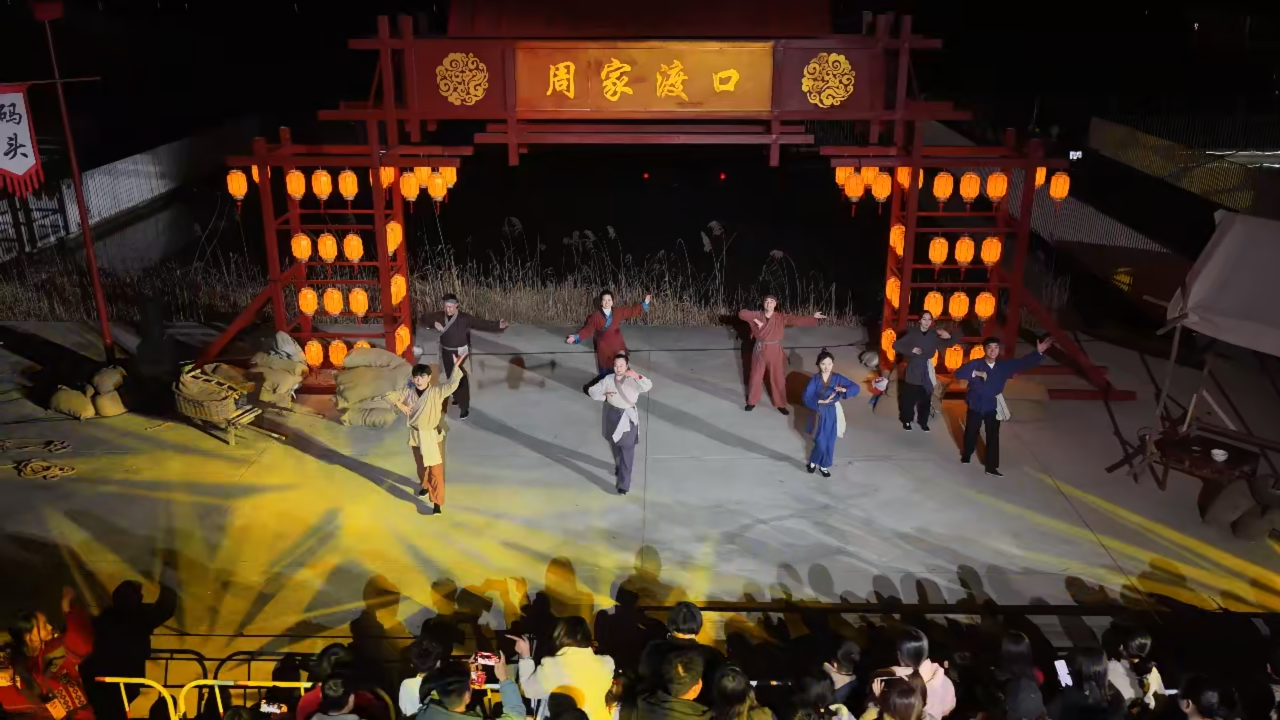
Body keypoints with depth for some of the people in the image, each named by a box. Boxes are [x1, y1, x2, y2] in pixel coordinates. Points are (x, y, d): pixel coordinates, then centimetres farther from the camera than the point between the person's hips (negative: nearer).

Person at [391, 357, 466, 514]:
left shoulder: (436, 392, -18)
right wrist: (400, 405, -9)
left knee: (436, 469, -6)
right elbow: (393, 397, 9)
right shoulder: (409, 392, -6)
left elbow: (452, 385, -34)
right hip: (416, 435, 4)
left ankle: (438, 502, -4)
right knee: (420, 465, 24)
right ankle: (426, 486, 53)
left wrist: (456, 366, -46)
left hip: (433, 435, -4)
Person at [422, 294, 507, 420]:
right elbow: (425, 318, 1)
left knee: (461, 379, -4)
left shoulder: (464, 318, -18)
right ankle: (456, 397, 45)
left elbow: (482, 324, -21)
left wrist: (497, 325, -34)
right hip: (446, 352, 5)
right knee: (450, 377, 21)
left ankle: (464, 408, 1)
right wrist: (434, 323, -21)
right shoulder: (440, 315, -6)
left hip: (460, 352, -5)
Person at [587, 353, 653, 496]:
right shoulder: (608, 379, -7)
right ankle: (619, 466, 54)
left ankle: (624, 483, 3)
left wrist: (637, 376, -55)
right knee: (615, 445, 25)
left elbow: (648, 386, -37)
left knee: (627, 450, -2)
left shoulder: (633, 380, -18)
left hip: (629, 418, -4)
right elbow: (592, 390, 0)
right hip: (613, 415, 4)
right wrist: (604, 395, -20)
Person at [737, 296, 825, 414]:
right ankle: (752, 402, 29)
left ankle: (780, 404, 22)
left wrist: (813, 318, -23)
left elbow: (797, 320, -13)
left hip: (775, 352, -1)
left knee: (778, 378, 7)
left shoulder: (781, 317, -7)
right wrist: (755, 320, -21)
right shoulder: (757, 315, -4)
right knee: (756, 377, 13)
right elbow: (741, 313, -12)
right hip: (760, 351, 1)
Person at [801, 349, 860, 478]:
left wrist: (844, 390, -25)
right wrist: (821, 401, -26)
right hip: (820, 414, -2)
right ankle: (813, 462, 26)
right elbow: (806, 398, -15)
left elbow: (856, 387, -5)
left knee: (830, 442, 12)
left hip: (833, 414, 2)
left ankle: (824, 466, 32)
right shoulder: (815, 379, -11)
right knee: (821, 443, -2)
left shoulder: (837, 378, -6)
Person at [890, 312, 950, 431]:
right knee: (909, 398, 0)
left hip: (927, 372, 2)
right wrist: (911, 350, -18)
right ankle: (906, 420, 18)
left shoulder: (934, 335, 0)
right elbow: (896, 345, -6)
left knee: (925, 399, 8)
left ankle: (923, 421, 24)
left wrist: (948, 337, -18)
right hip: (913, 370, -2)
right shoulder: (912, 334, -5)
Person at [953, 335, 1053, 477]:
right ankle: (966, 455, 38)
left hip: (993, 407, 3)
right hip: (976, 405, -3)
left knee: (993, 436, 2)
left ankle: (992, 467, 8)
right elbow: (958, 374, -22)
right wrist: (974, 373, -33)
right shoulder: (975, 364, -14)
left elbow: (1023, 363, 0)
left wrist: (1038, 353, -11)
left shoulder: (1005, 365, -2)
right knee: (971, 433, 11)